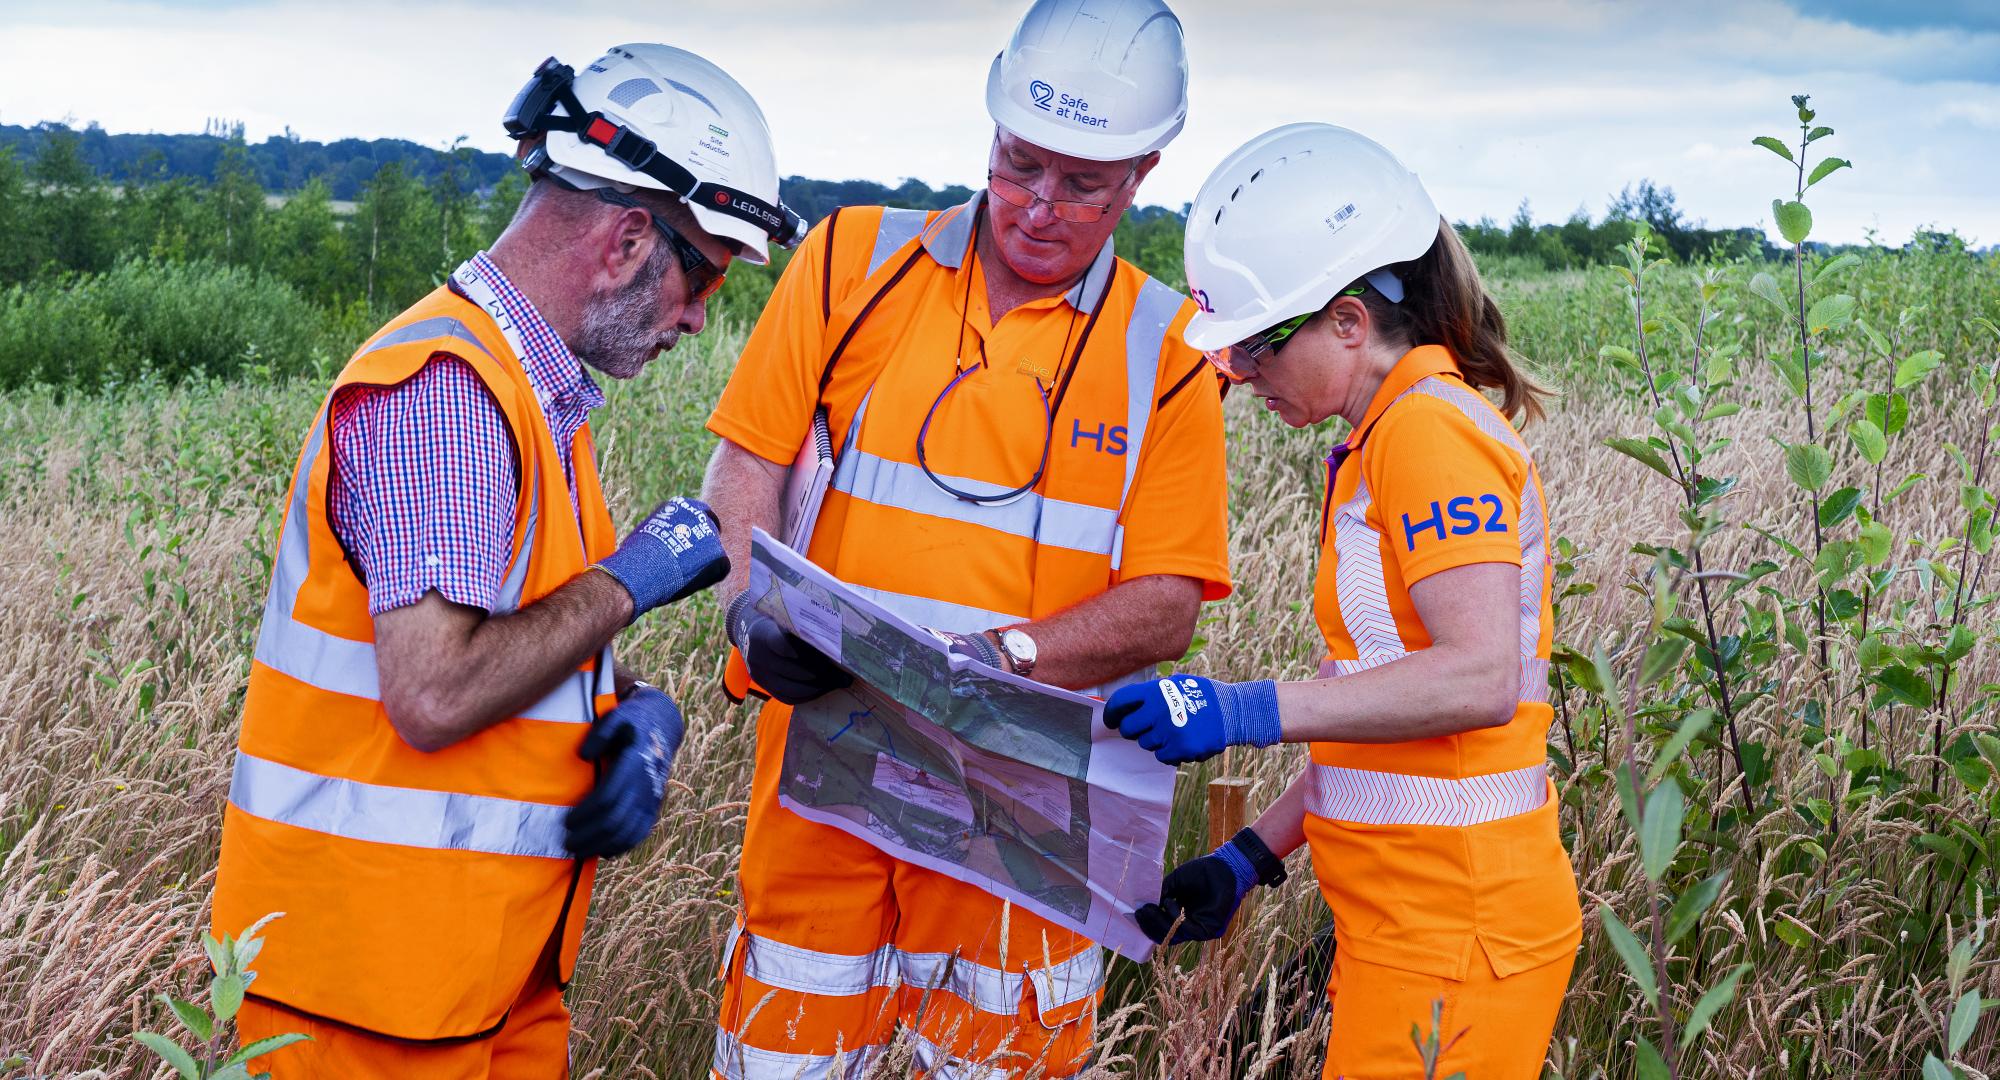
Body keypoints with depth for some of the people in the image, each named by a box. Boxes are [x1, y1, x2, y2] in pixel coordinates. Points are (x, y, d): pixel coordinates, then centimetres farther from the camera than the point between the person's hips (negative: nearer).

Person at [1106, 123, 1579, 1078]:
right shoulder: (1385, 443, 15)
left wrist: (1246, 712, -24)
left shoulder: (1428, 428, -14)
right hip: (1404, 919, 9)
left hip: (1455, 928, -9)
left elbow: (1480, 678, -25)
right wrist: (1251, 854, 13)